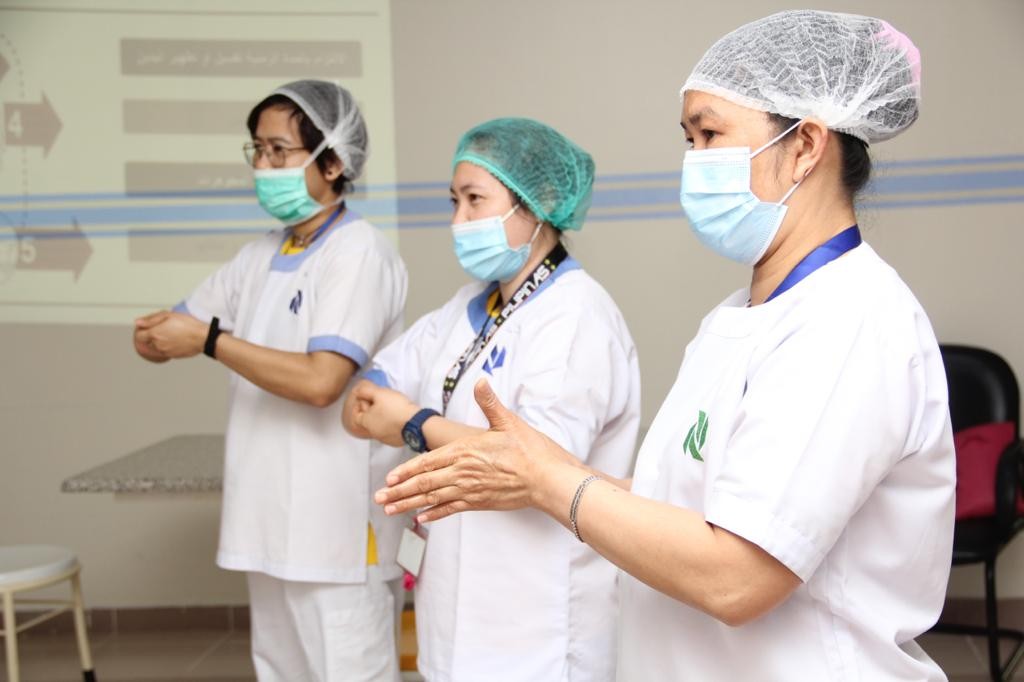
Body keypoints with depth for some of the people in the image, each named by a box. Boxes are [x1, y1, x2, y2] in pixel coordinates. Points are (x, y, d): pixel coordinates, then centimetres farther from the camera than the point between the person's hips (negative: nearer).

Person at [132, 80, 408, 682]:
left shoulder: (359, 253, -13)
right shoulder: (262, 255, 12)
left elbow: (321, 381, -24)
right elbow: (171, 335, 13)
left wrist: (210, 340, -16)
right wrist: (157, 336, -10)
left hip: (338, 525, -8)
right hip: (272, 518, 8)